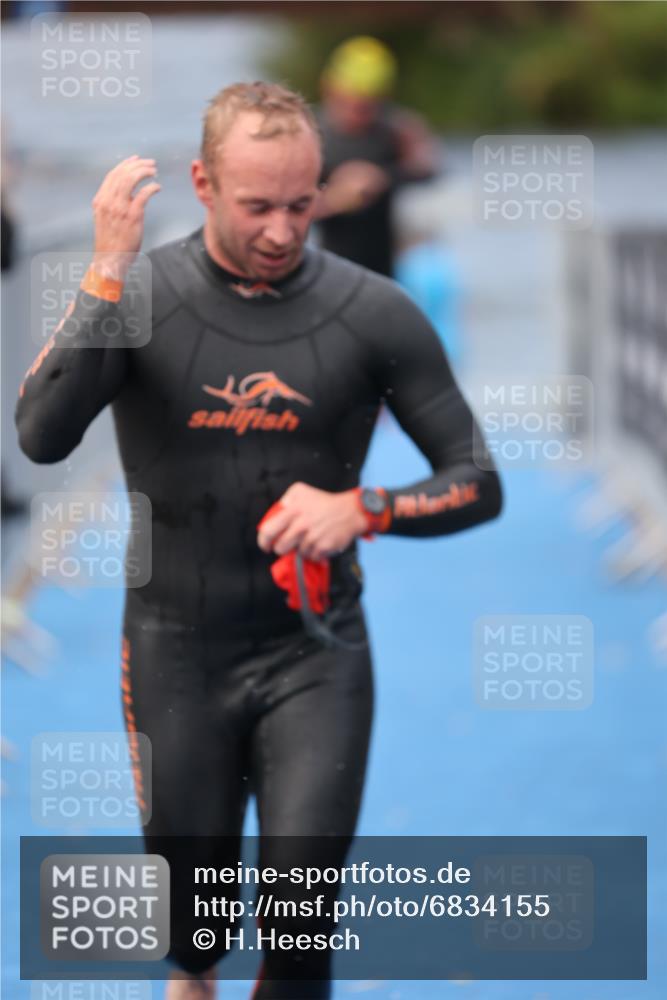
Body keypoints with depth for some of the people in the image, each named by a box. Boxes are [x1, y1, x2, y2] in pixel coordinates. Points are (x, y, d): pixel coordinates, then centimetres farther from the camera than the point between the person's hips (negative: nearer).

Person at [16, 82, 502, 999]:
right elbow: (42, 436, -24)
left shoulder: (373, 314, -8)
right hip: (177, 649, 1)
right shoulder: (143, 299, -9)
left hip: (315, 653, 0)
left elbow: (478, 484, -3)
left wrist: (360, 508, -21)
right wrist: (108, 272, -28)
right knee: (190, 909, 15)